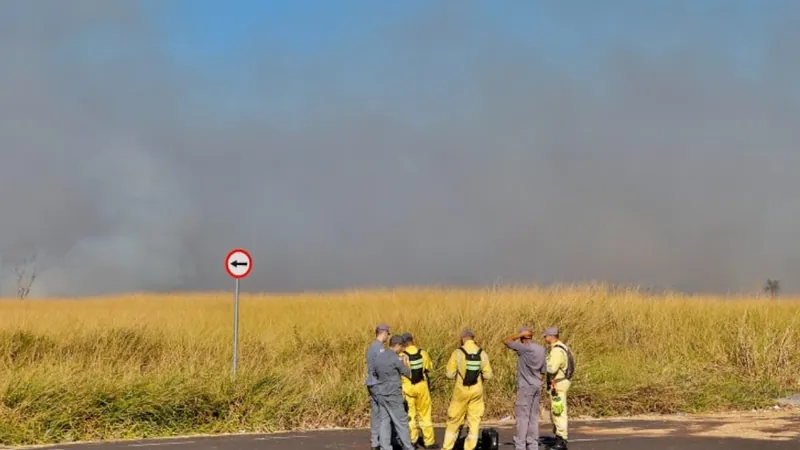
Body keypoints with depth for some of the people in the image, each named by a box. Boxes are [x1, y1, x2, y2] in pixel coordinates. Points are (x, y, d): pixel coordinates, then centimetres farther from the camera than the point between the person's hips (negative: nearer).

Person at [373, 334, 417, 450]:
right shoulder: (396, 359, -14)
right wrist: (405, 363, 15)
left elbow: (374, 372, 20)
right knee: (401, 422, 1)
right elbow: (407, 373, -2)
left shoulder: (378, 356, 7)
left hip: (381, 393, 7)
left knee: (385, 421, 8)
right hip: (393, 395, -7)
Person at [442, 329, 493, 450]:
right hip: (477, 390, 2)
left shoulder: (458, 353, -9)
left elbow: (450, 374, -7)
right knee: (474, 420, 10)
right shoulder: (482, 353, -2)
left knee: (454, 419, 10)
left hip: (461, 390, -2)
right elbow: (488, 375, -1)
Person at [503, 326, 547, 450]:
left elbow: (506, 341, -9)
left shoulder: (524, 348, -15)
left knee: (522, 417, -5)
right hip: (537, 386, 7)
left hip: (525, 387, -7)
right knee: (533, 417, 9)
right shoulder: (541, 349, 8)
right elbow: (543, 371, 12)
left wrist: (521, 334, -7)